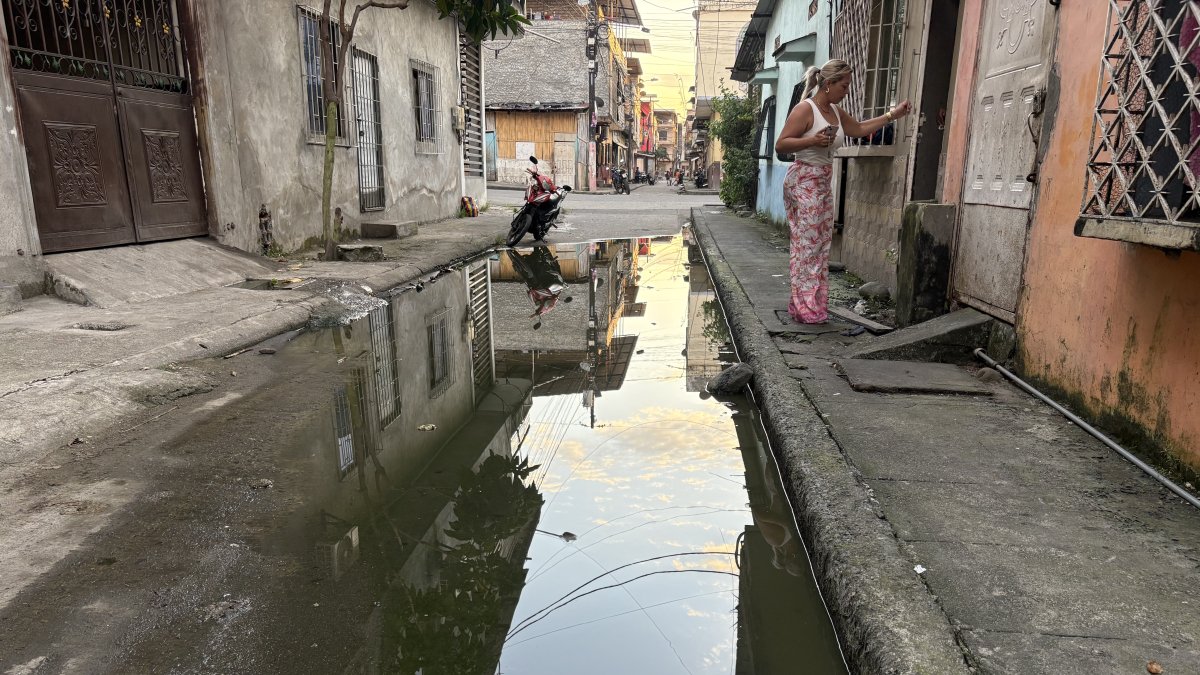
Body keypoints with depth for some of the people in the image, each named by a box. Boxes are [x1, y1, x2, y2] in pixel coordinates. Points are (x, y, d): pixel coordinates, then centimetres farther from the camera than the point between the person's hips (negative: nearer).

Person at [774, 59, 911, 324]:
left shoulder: (836, 112, 14)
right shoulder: (805, 109, -12)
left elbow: (859, 129, 28)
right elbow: (780, 145, -16)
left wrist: (892, 115, 25)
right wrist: (812, 140, -26)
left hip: (823, 183, 9)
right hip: (803, 181, -9)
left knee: (822, 244, 7)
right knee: (807, 244, -9)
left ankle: (816, 304, 12)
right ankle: (805, 307, -5)